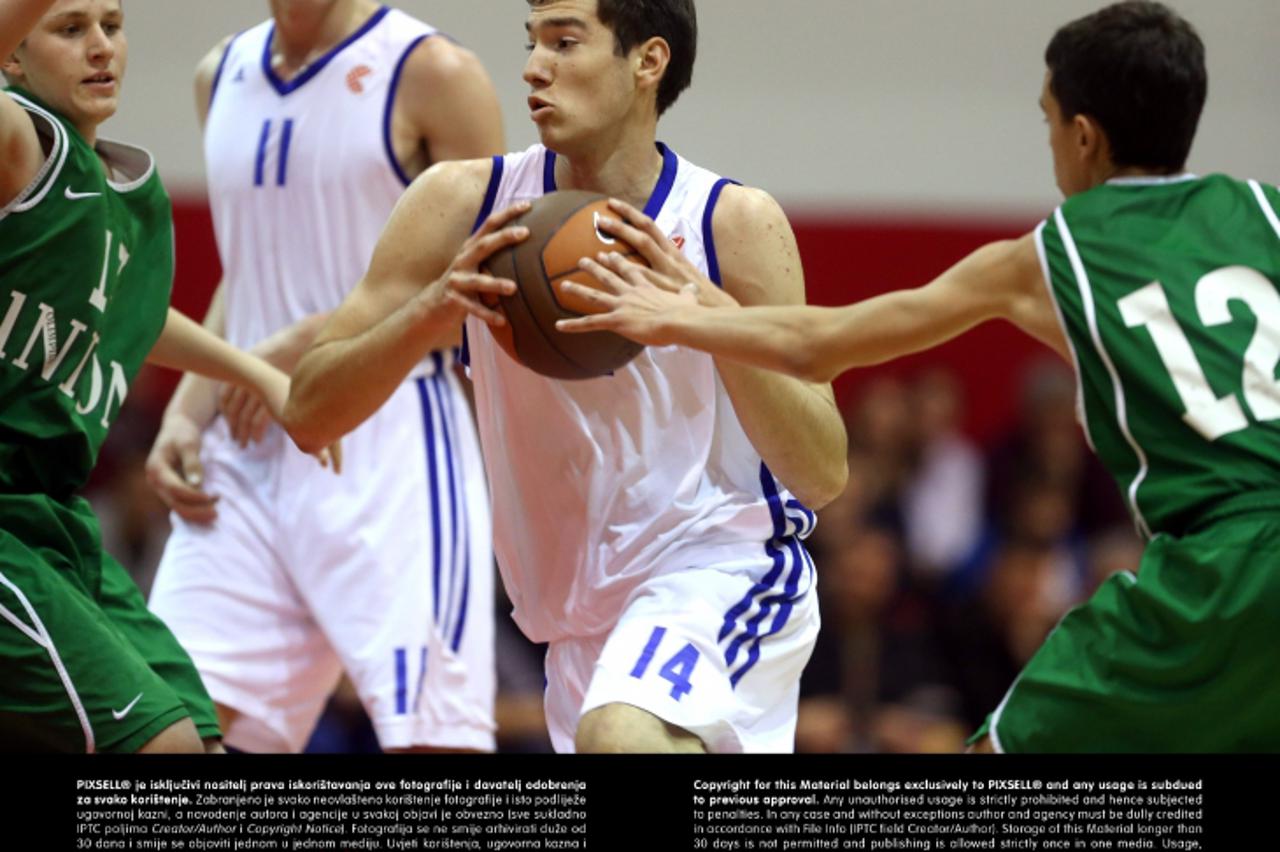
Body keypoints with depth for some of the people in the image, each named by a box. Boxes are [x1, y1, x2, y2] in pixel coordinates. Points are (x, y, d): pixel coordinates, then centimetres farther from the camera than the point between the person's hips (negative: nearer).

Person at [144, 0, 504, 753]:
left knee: (431, 734, -10)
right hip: (248, 445, 6)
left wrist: (311, 343, -14)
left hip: (390, 443, -6)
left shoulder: (431, 74, -5)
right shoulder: (224, 76, 16)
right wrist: (187, 413, 10)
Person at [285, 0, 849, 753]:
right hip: (580, 619, 5)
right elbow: (309, 417, -7)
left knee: (620, 736, -33)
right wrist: (430, 311, -24)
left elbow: (823, 477, -15)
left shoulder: (732, 224, -12)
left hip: (725, 572, -5)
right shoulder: (466, 204, -6)